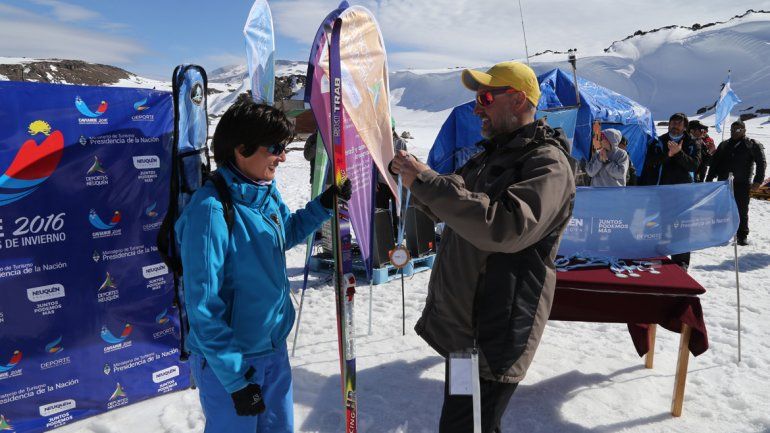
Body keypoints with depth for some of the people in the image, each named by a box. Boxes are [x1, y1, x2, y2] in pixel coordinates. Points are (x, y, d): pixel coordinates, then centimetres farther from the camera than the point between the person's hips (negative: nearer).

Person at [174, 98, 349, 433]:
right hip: (227, 358, -7)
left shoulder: (267, 191, -4)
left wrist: (325, 204, 2)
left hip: (274, 346, 7)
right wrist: (236, 378, -20)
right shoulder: (211, 209, -26)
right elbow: (203, 307, -23)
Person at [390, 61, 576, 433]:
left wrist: (427, 181, -28)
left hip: (492, 337, -9)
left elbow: (506, 228, -31)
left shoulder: (547, 163, -14)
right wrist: (413, 178, 1)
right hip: (461, 327, 9)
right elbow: (449, 208, 21)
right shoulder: (492, 154, 15)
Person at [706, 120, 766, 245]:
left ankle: (742, 235, 12)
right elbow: (714, 163, 14)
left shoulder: (753, 145, 3)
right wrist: (709, 179, 7)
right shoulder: (724, 145, 14)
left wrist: (758, 181, -9)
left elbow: (761, 163, 0)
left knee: (742, 210, 3)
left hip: (742, 184, -3)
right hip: (723, 183, 3)